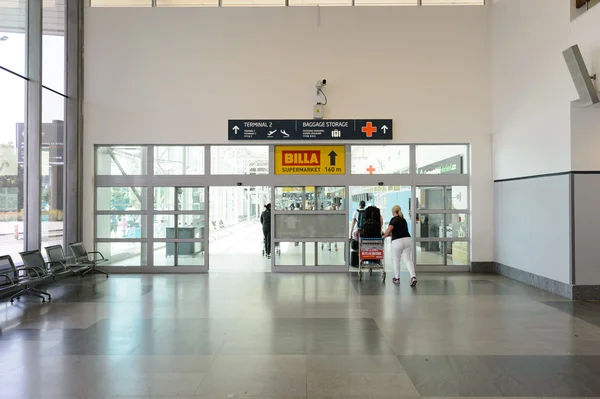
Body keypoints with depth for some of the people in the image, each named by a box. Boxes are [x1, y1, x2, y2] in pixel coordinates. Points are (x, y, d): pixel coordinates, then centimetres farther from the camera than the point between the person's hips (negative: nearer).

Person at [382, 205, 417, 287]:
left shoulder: (394, 219, -3)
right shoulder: (403, 220, 21)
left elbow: (389, 230, -14)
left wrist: (384, 236, 4)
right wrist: (390, 234, 34)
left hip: (397, 242, -6)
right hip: (407, 240, 6)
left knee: (396, 260, 12)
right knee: (408, 259, 2)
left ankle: (397, 278, 25)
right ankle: (413, 277, -18)